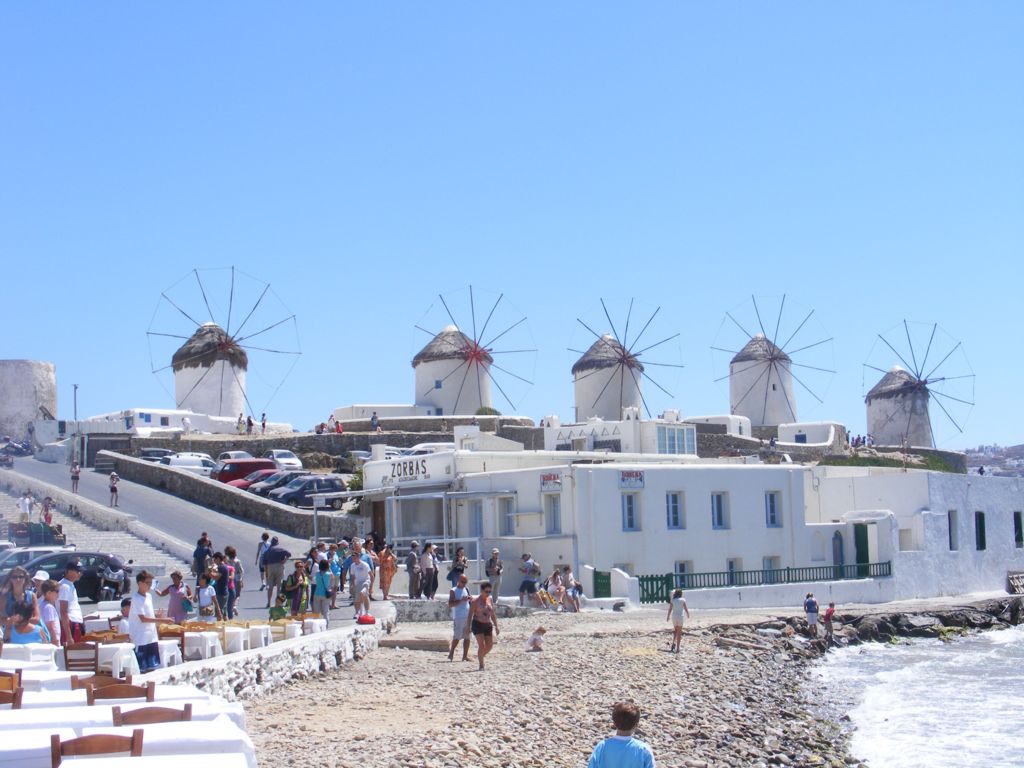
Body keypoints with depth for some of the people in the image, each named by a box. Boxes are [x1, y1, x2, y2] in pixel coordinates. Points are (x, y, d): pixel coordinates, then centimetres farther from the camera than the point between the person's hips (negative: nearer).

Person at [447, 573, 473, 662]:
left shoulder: (466, 589, 13)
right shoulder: (453, 591, -5)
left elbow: (471, 602, 20)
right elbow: (450, 604, -14)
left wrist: (471, 599, -3)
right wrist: (461, 600, -24)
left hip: (468, 617, 6)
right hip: (458, 618, -6)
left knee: (467, 637, 5)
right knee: (457, 637, -7)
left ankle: (465, 656, 10)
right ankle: (451, 654, 5)